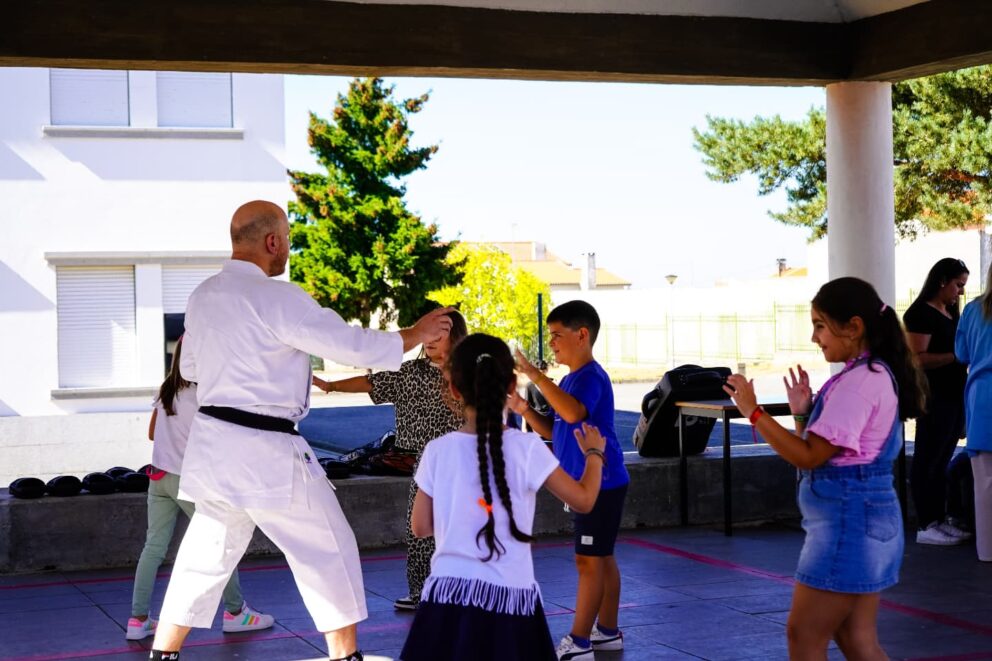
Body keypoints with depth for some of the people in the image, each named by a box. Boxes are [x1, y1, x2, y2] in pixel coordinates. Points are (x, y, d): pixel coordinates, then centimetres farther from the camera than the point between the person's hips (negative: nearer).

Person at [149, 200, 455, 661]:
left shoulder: (203, 295, 7)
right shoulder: (276, 298, -16)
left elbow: (189, 367, 20)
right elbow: (353, 344, -14)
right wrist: (417, 334, -1)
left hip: (214, 444, 8)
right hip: (265, 450, -7)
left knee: (206, 553, 17)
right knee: (328, 552, 7)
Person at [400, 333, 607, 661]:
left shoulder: (438, 451, -1)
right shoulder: (526, 447, -8)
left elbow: (421, 527, 8)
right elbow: (583, 500, 0)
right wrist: (594, 453, 18)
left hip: (448, 591, 2)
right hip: (509, 597, -1)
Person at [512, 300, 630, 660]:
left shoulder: (590, 376, -17)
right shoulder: (570, 380, 14)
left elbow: (573, 413, -37)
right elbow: (556, 431, 17)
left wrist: (535, 375, -35)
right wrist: (524, 410, 2)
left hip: (599, 484, -10)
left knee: (588, 560, -7)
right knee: (601, 558, 15)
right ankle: (608, 631, 23)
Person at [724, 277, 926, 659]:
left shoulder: (859, 381, -19)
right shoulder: (873, 375, 13)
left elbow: (809, 457, -21)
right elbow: (825, 453, 17)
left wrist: (753, 412, -17)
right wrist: (802, 415, 4)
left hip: (847, 521, -10)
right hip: (860, 518, 10)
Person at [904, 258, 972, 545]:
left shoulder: (950, 312, 16)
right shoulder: (920, 313, -11)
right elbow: (918, 359, -19)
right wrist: (957, 356, -20)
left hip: (954, 396, 9)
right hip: (934, 398, -9)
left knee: (942, 461, 12)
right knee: (927, 461, -4)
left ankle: (940, 520, 17)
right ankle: (925, 526, -1)